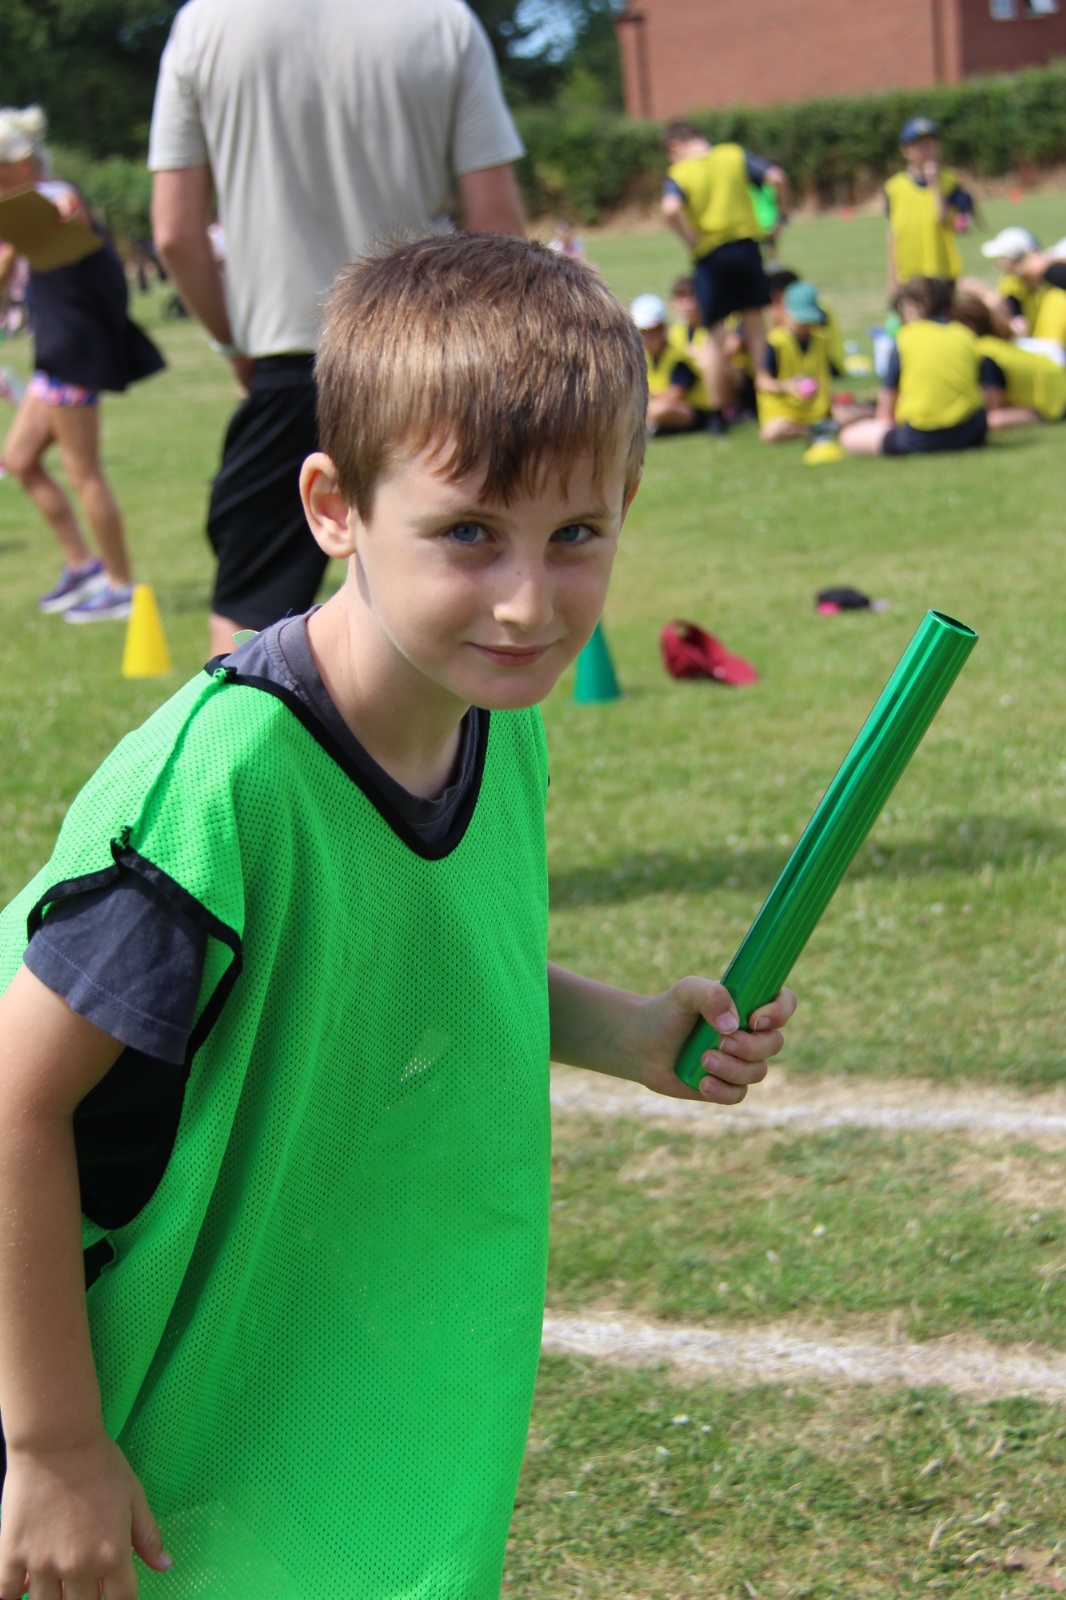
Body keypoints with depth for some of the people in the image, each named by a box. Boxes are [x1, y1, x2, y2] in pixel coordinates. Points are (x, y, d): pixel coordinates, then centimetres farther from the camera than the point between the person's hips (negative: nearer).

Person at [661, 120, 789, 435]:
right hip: (745, 245, 2)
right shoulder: (735, 155, 5)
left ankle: (717, 415, 6)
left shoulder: (678, 174, -4)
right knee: (755, 326, 13)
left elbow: (671, 209, -24)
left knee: (714, 337, 5)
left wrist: (691, 241, -12)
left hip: (709, 255, -2)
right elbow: (776, 177, -5)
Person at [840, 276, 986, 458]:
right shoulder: (965, 335, 11)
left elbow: (887, 403, 5)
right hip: (970, 432, 4)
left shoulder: (906, 336, 2)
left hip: (921, 439, -4)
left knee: (850, 437, 13)